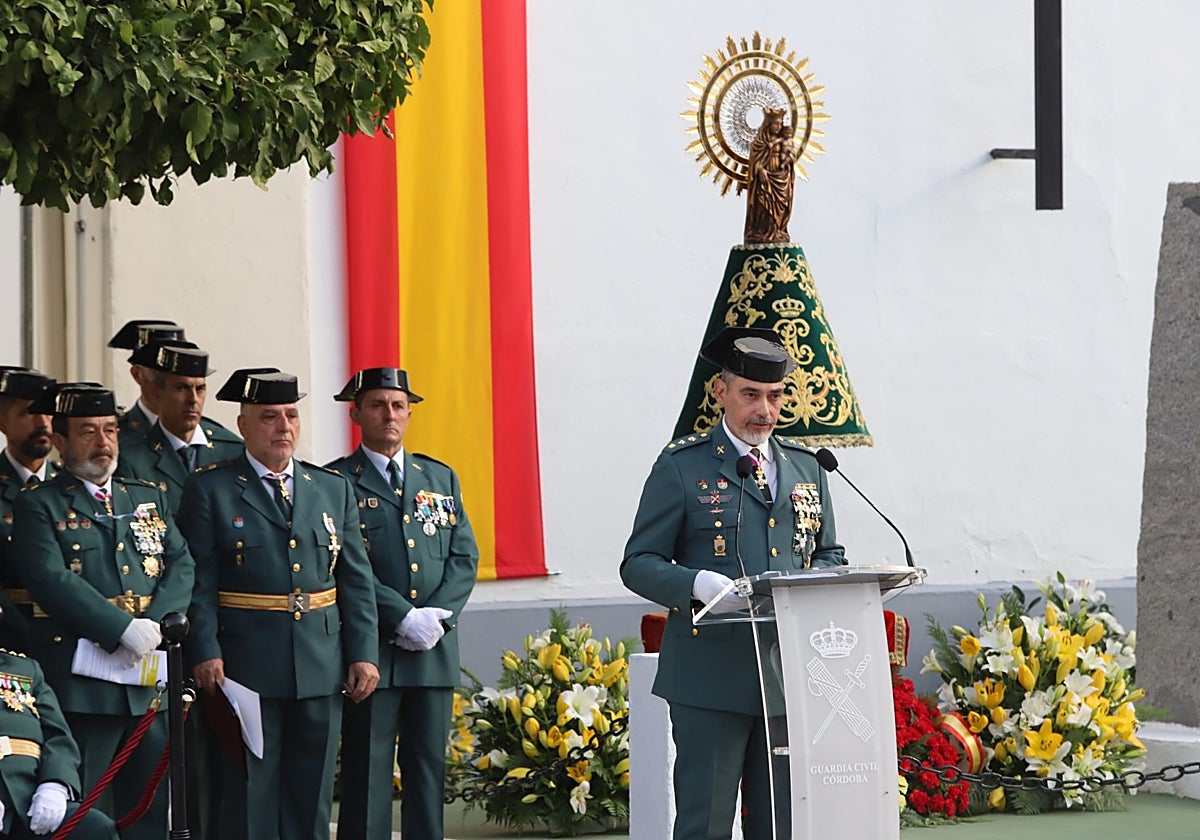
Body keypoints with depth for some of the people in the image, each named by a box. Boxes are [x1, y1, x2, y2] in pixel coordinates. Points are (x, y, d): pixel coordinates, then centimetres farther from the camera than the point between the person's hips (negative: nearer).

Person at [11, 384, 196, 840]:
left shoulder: (149, 498, 18)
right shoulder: (38, 506, 0)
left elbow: (182, 566, 8)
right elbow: (52, 581, -14)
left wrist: (153, 623, -11)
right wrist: (124, 629, -20)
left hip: (149, 686, 5)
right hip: (80, 687, -5)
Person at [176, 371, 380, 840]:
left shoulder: (333, 489, 12)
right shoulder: (210, 490, 0)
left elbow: (357, 580, 11)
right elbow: (198, 583, -5)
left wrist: (364, 653, 3)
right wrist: (205, 654, -16)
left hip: (321, 669, 4)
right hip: (246, 669, -4)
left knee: (311, 789, 8)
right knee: (249, 789, -1)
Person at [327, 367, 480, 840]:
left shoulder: (441, 478, 15)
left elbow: (464, 557, 9)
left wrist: (436, 616, -7)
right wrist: (404, 619, -16)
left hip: (436, 649, 5)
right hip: (371, 650, -4)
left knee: (430, 769, 6)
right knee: (367, 772, -3)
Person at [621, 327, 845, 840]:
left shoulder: (806, 468, 17)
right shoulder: (682, 466, 1)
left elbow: (828, 555, 23)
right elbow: (638, 563, -1)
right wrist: (698, 583, -21)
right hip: (711, 677, -5)